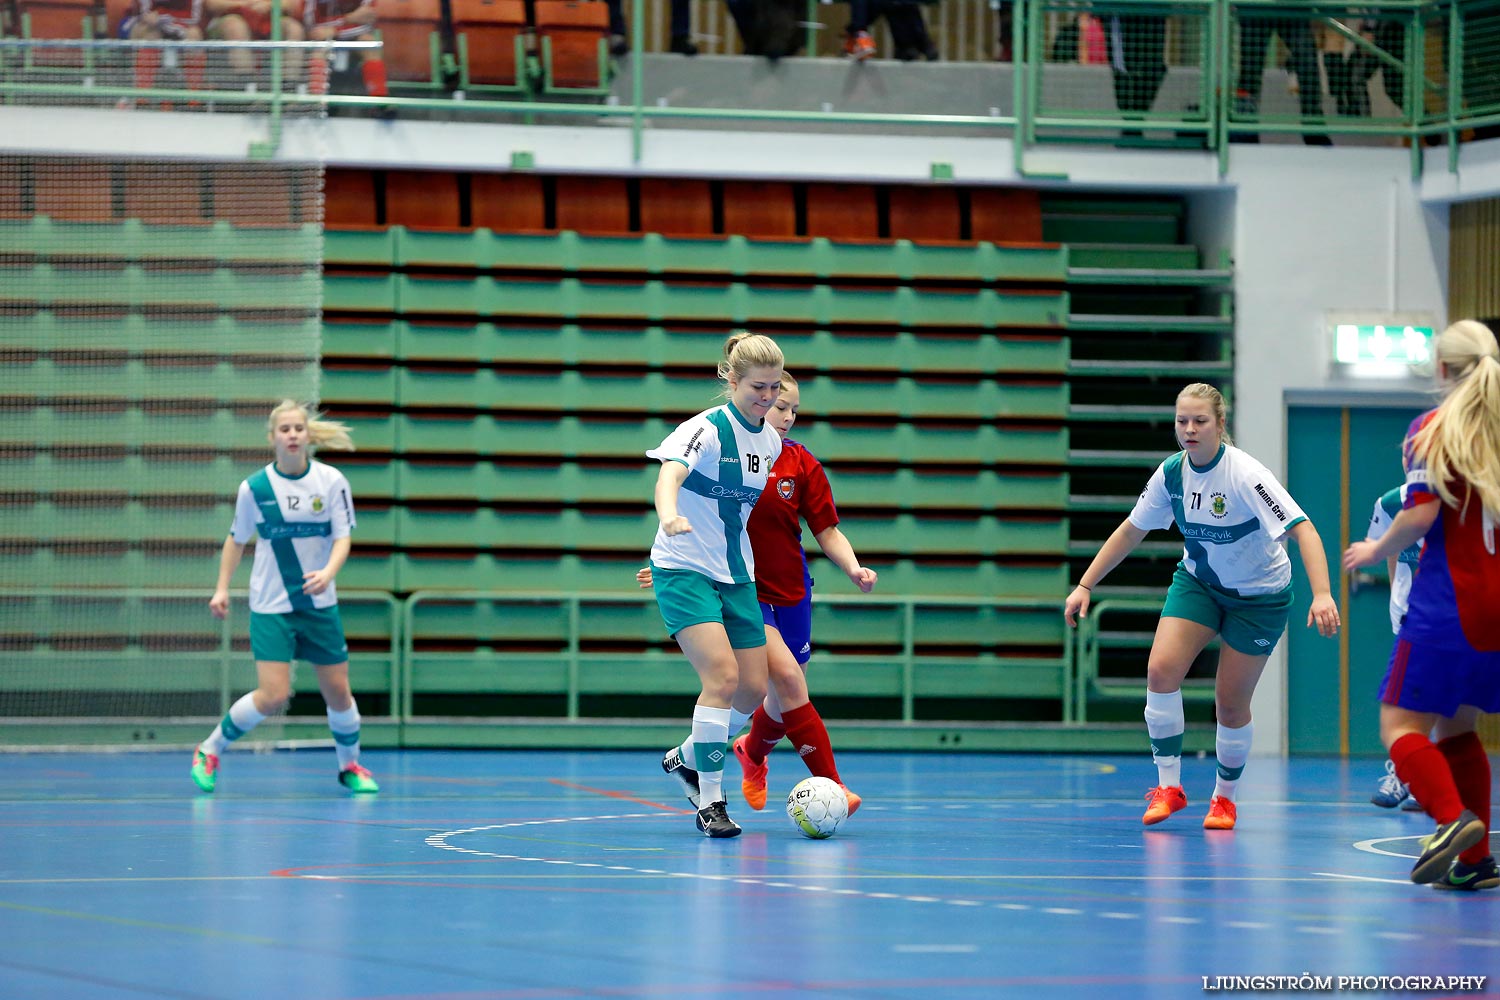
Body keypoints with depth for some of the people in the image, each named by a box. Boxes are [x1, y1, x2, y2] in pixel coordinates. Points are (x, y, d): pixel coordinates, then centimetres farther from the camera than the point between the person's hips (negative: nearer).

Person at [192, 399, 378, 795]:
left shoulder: (331, 481, -5)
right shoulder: (254, 488, -6)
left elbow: (342, 537, -7)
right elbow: (236, 539, 8)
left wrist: (328, 572, -26)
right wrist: (222, 588, 2)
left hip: (319, 604, 2)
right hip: (271, 607, -2)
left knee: (338, 692, 6)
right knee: (273, 696, -13)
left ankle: (350, 766, 30)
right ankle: (209, 751, 7)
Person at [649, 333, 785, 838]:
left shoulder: (771, 441, 6)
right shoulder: (707, 430, -16)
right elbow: (669, 474, -36)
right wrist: (670, 515, -57)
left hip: (737, 577, 7)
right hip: (685, 573, -7)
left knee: (753, 690, 5)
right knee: (722, 677, -21)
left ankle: (686, 758, 31)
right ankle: (709, 802, -12)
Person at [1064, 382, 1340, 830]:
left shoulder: (1244, 474, -28)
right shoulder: (1172, 472, -11)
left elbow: (1302, 529, -34)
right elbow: (1131, 530, 4)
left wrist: (1322, 595, -47)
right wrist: (1085, 586, 2)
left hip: (1258, 597, -4)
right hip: (1197, 582, 4)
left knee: (1231, 705, -1)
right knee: (1161, 669, -18)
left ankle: (1224, 796, 24)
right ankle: (1169, 785, -8)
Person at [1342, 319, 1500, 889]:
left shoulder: (1433, 429, -5)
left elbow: (1420, 515, -14)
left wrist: (1374, 552, 2)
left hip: (1449, 603, -6)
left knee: (1402, 723, -3)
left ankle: (1453, 817, -27)